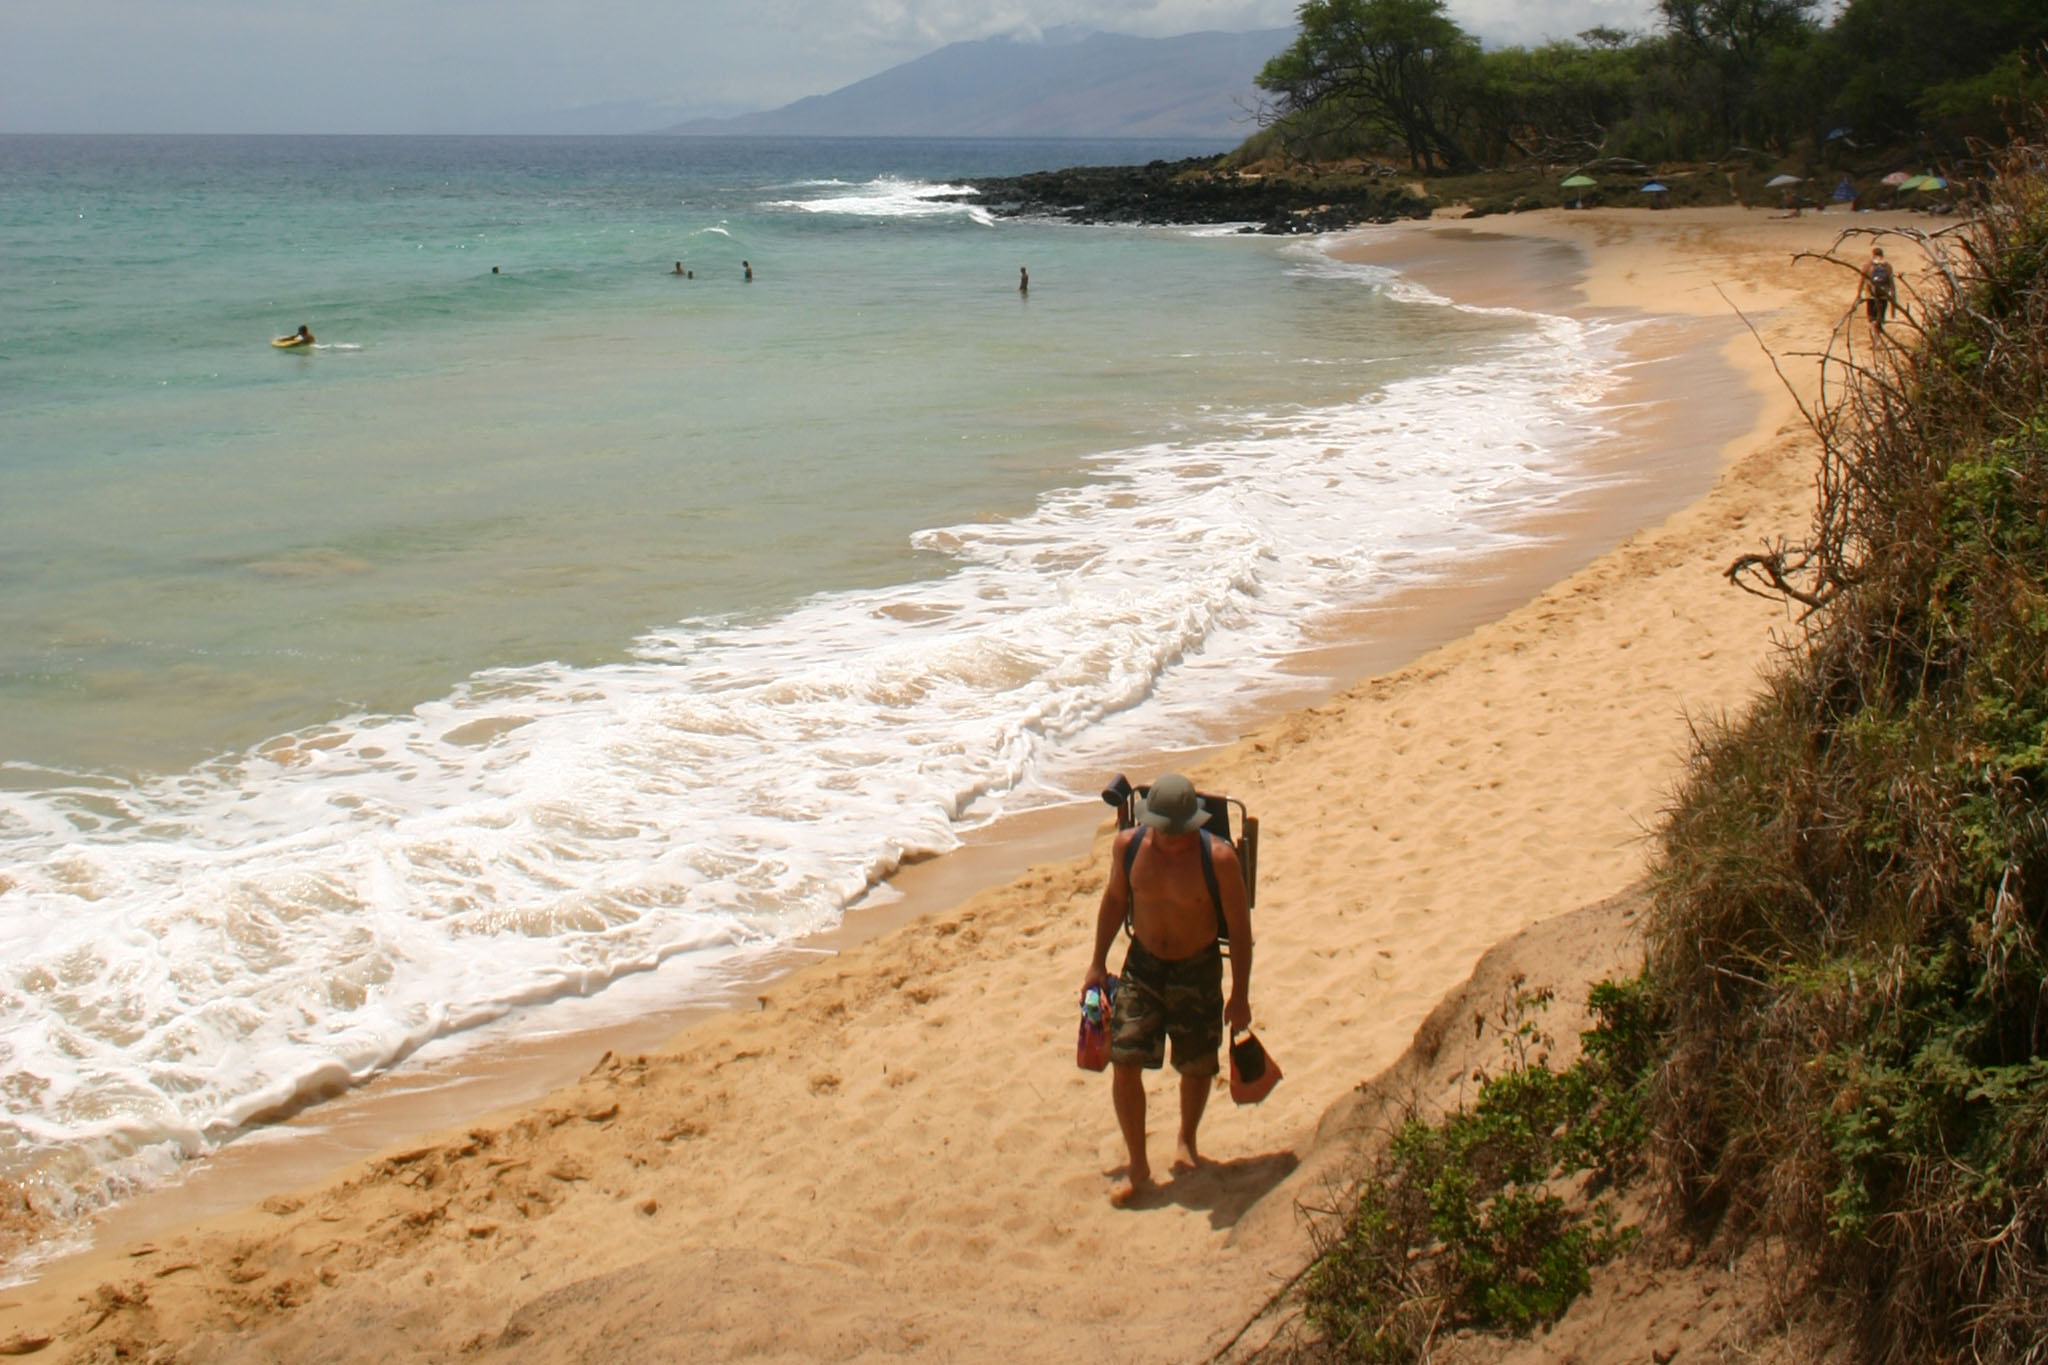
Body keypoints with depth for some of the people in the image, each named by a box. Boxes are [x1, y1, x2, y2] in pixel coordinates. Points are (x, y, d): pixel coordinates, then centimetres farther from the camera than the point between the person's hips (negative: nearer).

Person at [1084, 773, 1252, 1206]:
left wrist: (1240, 996, -10)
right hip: (1142, 966, 2)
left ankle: (1187, 1141, 42)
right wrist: (1098, 963, 11)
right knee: (1124, 1064, -8)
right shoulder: (1129, 845, -12)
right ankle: (1138, 1167, 7)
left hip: (1198, 971, -2)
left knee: (1197, 1066, 13)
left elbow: (1239, 926, -12)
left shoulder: (1218, 857, -21)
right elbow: (1115, 899, 7)